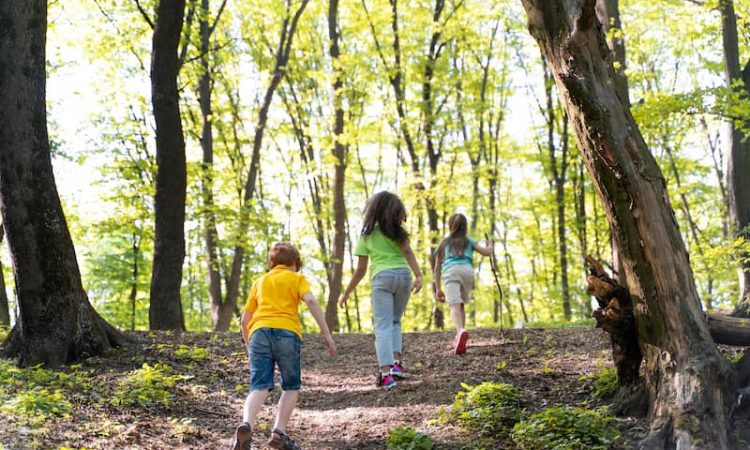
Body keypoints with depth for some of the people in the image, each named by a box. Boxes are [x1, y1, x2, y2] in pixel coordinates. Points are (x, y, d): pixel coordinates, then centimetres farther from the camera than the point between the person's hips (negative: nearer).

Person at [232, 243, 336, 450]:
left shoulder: (260, 281, 29)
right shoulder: (297, 278, 18)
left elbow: (245, 318, 27)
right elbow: (310, 301, -2)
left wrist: (248, 345, 40)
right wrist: (326, 333, -5)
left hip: (259, 332, 3)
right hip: (286, 332, -2)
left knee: (259, 387, -5)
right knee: (291, 387, 13)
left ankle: (246, 424, -31)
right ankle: (279, 433, -1)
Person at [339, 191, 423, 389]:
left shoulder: (366, 235, 12)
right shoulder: (396, 231, 11)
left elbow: (360, 270, 10)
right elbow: (407, 252, -7)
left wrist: (346, 293, 18)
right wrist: (418, 276, -17)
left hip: (382, 278, -1)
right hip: (403, 275, 1)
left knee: (383, 326, -3)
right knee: (395, 322, 20)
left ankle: (386, 373, -16)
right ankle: (396, 362, 4)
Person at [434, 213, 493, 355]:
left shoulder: (444, 243, 29)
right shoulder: (469, 241, 27)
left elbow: (437, 267, 25)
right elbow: (487, 252, 17)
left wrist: (438, 289, 27)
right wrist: (490, 246, 41)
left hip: (451, 272, -2)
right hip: (467, 270, 2)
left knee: (455, 306, -19)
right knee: (461, 304, 21)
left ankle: (461, 331, -46)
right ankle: (459, 338, 11)